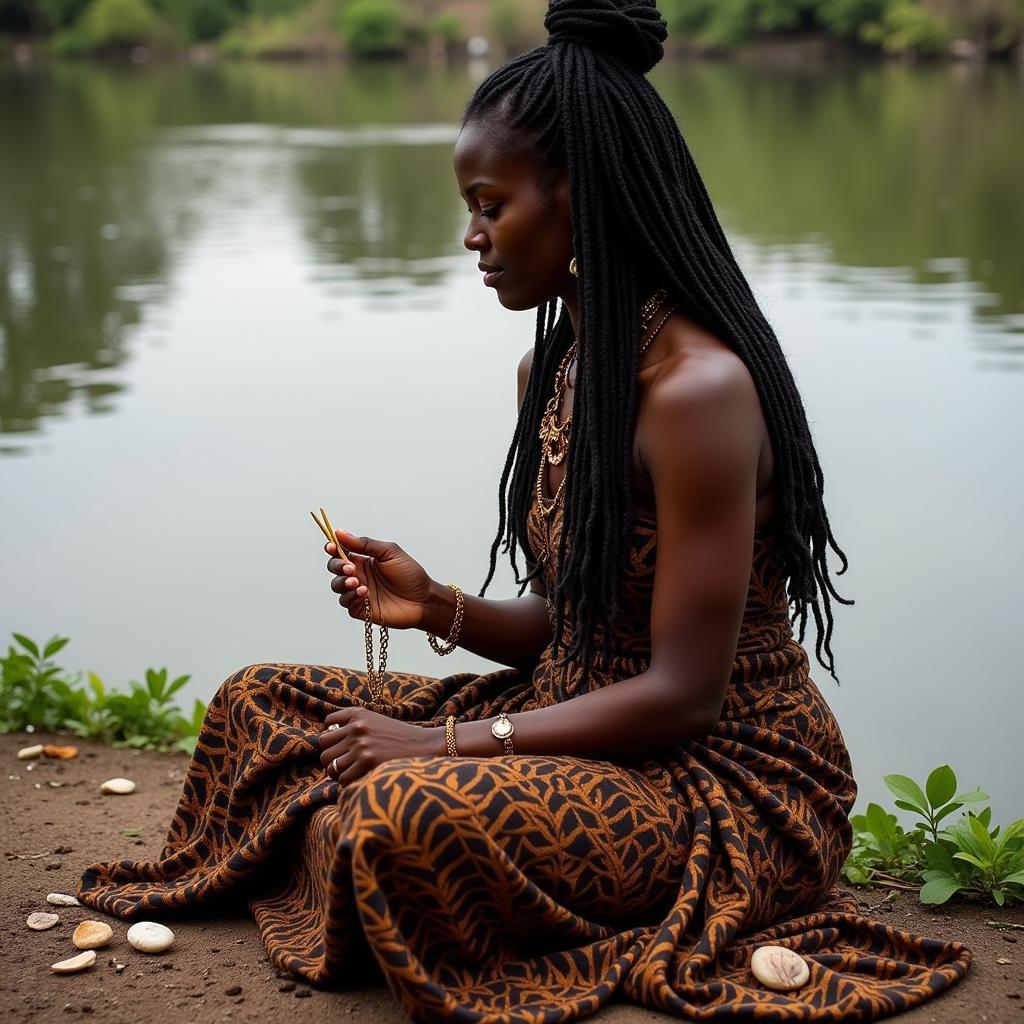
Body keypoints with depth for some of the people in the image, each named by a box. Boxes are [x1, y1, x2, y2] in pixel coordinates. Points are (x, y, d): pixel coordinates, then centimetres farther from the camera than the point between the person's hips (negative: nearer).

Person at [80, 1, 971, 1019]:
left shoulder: (697, 386, -22)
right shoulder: (548, 369, 6)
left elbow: (684, 692, -23)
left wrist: (446, 743, -19)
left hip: (725, 780, -8)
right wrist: (437, 607, -5)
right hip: (585, 726, 9)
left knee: (401, 813, -32)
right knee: (262, 702, 5)